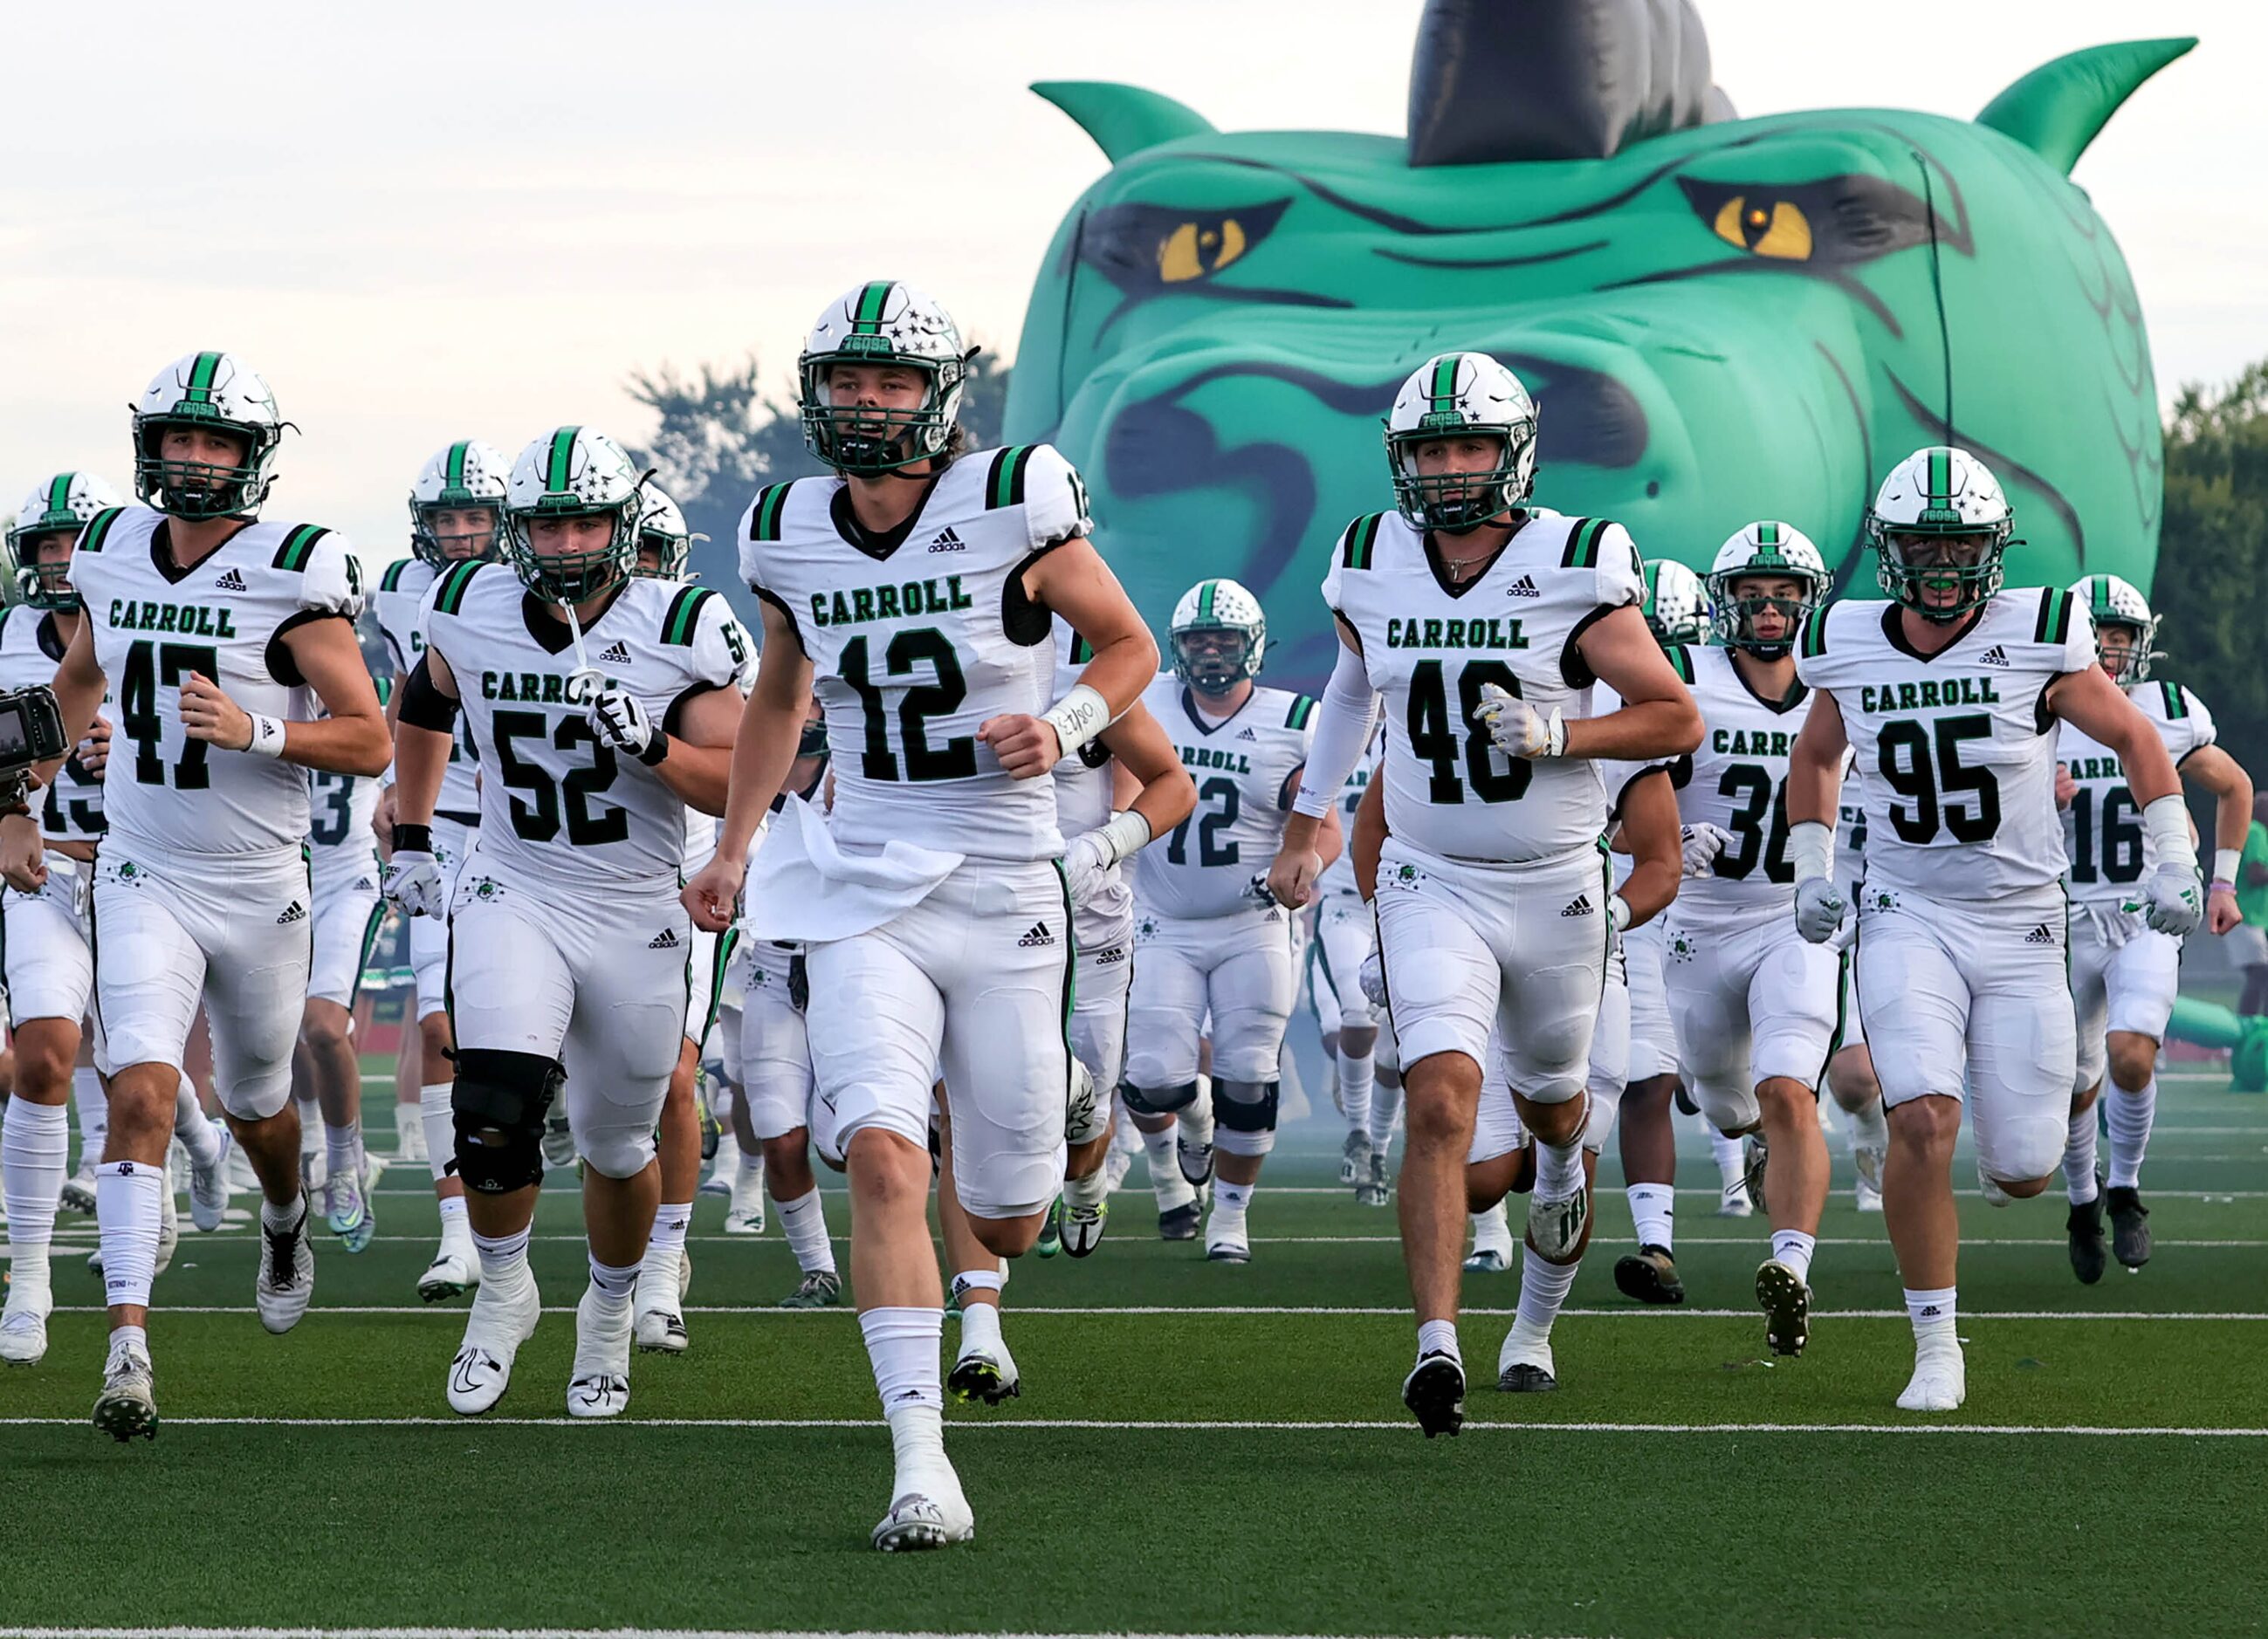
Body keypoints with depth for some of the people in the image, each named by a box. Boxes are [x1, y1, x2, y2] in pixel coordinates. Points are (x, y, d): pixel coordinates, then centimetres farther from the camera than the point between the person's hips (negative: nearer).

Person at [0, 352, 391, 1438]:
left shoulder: (292, 575, -12)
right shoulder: (113, 554, 1)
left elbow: (370, 742, -11)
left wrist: (253, 729, -26)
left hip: (261, 888, -1)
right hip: (145, 879, 1)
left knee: (254, 1107, 19)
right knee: (142, 1093, -18)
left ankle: (284, 1222, 54)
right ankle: (128, 1343, -24)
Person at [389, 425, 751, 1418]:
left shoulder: (679, 632, -11)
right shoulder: (473, 612, -3)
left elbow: (740, 786, -12)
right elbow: (423, 708, 19)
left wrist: (646, 741, -28)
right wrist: (410, 839, 18)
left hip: (639, 917, 0)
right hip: (515, 897, 0)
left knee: (617, 1149, 11)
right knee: (495, 1113, -22)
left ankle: (609, 1316, 39)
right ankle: (503, 1292, 4)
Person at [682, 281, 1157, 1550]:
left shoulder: (1012, 508, -9)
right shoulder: (791, 539, 2)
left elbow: (1131, 647, 4)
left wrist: (1064, 729, -15)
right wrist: (734, 848, 16)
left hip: (1006, 889, -1)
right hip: (867, 891, 1)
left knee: (1008, 1216, 7)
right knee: (885, 1158, -22)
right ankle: (921, 1459, -21)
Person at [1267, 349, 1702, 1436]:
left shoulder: (1573, 570, -13)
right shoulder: (1372, 569, -3)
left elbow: (1677, 721, -8)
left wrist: (1557, 736, -23)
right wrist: (1305, 827, 23)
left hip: (1556, 886, 0)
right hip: (1433, 886, 0)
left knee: (1548, 1094, 22)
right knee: (1441, 1098, -20)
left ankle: (1563, 1162, 61)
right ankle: (1437, 1347, -24)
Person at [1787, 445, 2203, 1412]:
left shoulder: (2037, 643, -10)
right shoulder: (1850, 651, -3)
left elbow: (2134, 741, 5)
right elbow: (1816, 756, 19)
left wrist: (2175, 863, 0)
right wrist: (1810, 871, 11)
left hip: (2021, 928, 0)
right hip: (1908, 922, 0)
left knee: (2021, 1172, -1)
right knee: (1923, 1122, -23)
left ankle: (2014, 1143, 39)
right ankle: (1936, 1349, -11)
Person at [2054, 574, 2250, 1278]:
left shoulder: (2170, 714, -3)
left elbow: (2234, 788, 14)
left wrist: (2223, 882, 9)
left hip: (2148, 918, -1)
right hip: (2068, 923, 1)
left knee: (2131, 1054, -22)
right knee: (2078, 1085, 9)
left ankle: (2125, 1190, 0)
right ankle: (2083, 1202, 35)